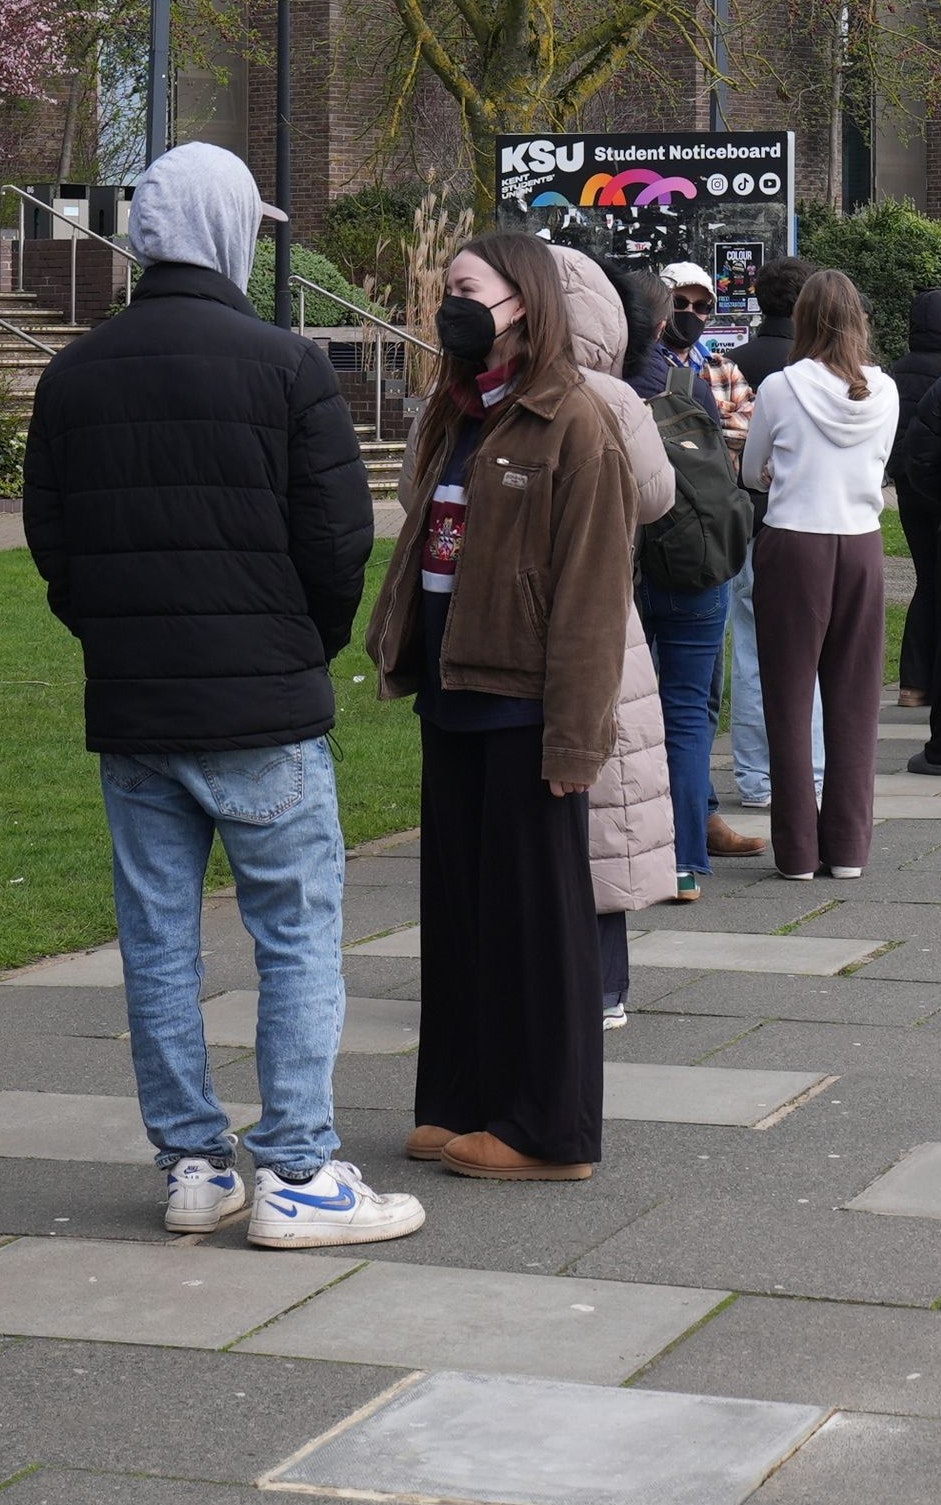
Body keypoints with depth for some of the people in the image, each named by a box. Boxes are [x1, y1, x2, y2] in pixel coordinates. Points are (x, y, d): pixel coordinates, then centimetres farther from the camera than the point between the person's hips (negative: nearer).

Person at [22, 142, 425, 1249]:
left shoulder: (72, 376, 6)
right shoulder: (283, 366, -9)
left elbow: (49, 538, 10)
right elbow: (338, 538, -9)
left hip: (127, 703, 5)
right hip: (262, 706, -5)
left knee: (158, 938, 10)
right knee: (299, 933, 2)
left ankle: (191, 1165, 16)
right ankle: (296, 1176, 1)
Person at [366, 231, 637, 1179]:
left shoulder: (572, 425, -12)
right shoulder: (452, 417, 14)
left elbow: (590, 591, -16)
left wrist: (573, 734, -19)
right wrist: (400, 655, 7)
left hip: (521, 705, -8)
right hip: (452, 695, 8)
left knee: (535, 912, 1)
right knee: (457, 905, 13)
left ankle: (549, 1131, 10)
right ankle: (462, 1103, 24)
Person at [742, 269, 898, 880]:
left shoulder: (780, 388, -8)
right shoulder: (885, 393, 1)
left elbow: (752, 475, 5)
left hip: (793, 546, -3)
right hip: (862, 545, 3)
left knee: (790, 697, 5)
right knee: (855, 699, 9)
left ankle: (798, 849, 6)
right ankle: (848, 846, 11)